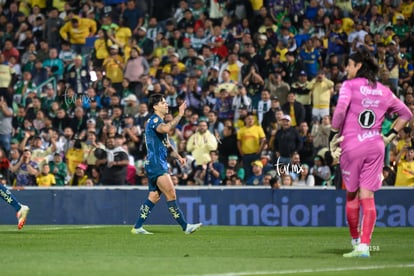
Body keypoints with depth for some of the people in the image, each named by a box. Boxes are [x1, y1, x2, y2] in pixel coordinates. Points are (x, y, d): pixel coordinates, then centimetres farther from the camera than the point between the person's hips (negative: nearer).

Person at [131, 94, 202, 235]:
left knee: (154, 197, 10)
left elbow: (166, 144, 31)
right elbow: (166, 128, -35)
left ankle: (137, 227, 13)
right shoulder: (154, 120, -11)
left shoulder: (159, 121, 22)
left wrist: (178, 156, 18)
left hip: (160, 164, 11)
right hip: (155, 164, -11)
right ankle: (185, 226, -16)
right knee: (171, 194, -13)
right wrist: (180, 115, -30)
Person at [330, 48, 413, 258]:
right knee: (367, 196, 0)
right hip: (376, 145, 3)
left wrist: (334, 136, -9)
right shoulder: (383, 91, 12)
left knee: (352, 195, 12)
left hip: (351, 146, -3)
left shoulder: (349, 85, -3)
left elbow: (340, 110, -19)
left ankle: (356, 240, 22)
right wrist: (390, 136, 16)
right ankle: (364, 245, -8)